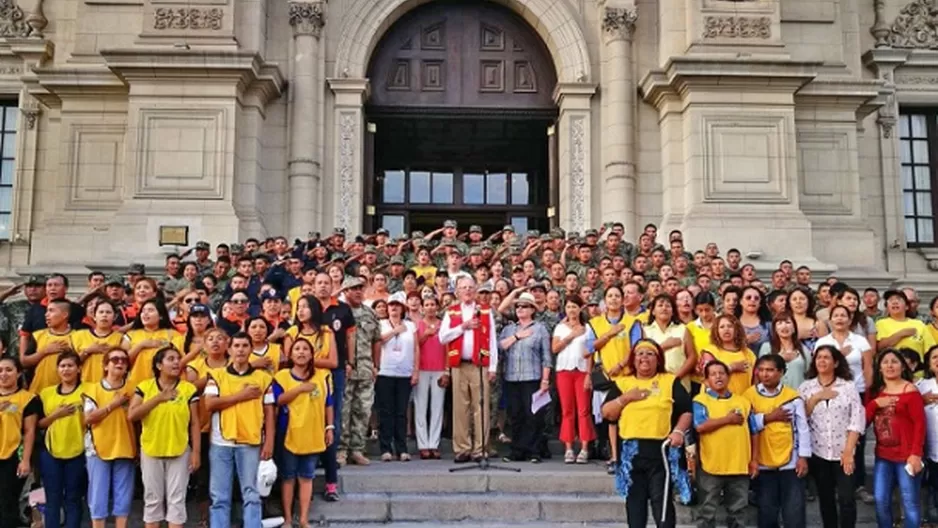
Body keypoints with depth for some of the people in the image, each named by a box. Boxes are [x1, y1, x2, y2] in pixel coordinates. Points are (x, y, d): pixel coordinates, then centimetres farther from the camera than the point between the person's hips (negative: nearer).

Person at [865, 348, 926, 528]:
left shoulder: (910, 391, -8)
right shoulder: (875, 391, 11)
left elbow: (920, 424, -10)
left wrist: (916, 453, -15)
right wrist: (875, 403, -9)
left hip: (906, 456, -5)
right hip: (883, 456, 6)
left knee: (909, 503, 1)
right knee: (881, 501, 7)